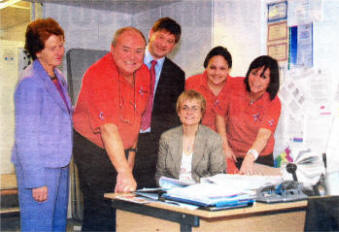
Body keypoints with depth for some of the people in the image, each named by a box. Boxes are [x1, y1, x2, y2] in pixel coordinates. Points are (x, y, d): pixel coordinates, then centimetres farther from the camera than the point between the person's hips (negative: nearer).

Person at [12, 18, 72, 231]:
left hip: (60, 165, 8)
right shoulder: (31, 82, -13)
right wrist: (36, 180, -17)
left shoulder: (59, 77, 13)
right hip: (39, 168, -8)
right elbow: (25, 137, -16)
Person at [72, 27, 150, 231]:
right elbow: (108, 128, -32)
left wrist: (132, 151, 11)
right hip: (93, 150, -6)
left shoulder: (144, 73, 1)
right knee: (100, 215, -10)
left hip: (123, 151, 7)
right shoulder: (99, 74, -22)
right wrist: (124, 172, -38)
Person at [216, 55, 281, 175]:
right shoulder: (234, 87, -12)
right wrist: (225, 147, -4)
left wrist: (250, 157, -45)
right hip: (233, 156, 1)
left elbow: (264, 135, -28)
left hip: (260, 158, -1)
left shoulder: (274, 103, -16)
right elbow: (220, 115, -1)